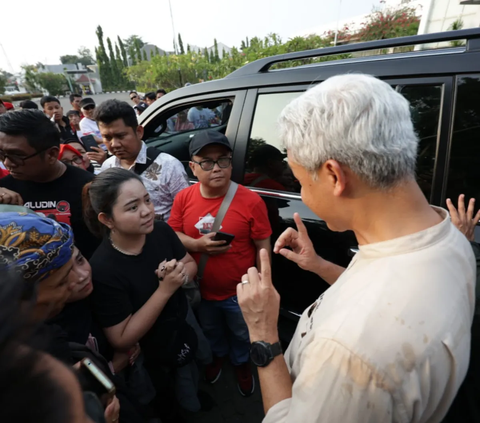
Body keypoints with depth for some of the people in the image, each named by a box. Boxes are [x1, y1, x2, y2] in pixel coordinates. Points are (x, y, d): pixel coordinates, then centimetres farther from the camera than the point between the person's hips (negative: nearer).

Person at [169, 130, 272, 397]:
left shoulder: (251, 201, -22)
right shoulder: (184, 199, -12)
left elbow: (263, 248, -15)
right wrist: (197, 245, -23)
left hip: (240, 292, -2)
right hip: (202, 290, 3)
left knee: (242, 335, 27)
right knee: (211, 331, 33)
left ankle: (242, 363, 61)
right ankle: (218, 355, 66)